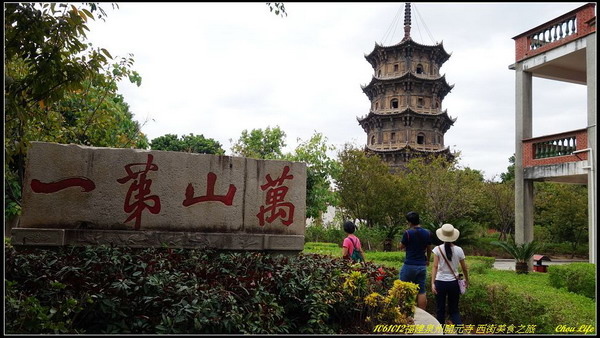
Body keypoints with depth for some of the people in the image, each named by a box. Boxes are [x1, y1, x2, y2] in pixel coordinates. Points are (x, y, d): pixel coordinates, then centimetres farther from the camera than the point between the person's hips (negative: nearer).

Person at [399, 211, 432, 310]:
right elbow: (429, 249, 15)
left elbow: (401, 247, -1)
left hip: (409, 265, -5)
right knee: (421, 292, 7)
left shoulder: (408, 233, -13)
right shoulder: (427, 233, 3)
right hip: (422, 266, 5)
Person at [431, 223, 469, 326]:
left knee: (440, 309, 12)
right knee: (454, 309, 14)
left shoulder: (438, 249, -7)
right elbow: (464, 268, 5)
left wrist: (432, 283, -15)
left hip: (440, 282, -1)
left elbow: (435, 266, -14)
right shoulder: (458, 250, -2)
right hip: (453, 282, 2)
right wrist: (467, 280, 22)